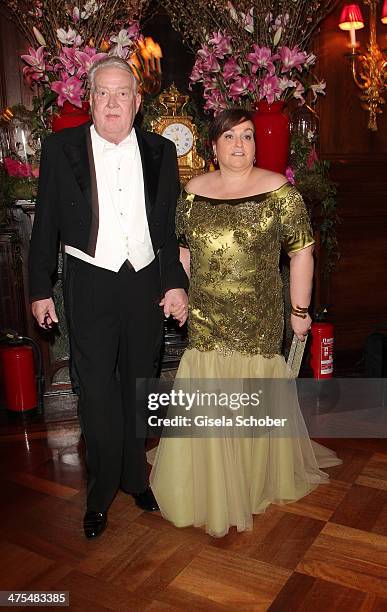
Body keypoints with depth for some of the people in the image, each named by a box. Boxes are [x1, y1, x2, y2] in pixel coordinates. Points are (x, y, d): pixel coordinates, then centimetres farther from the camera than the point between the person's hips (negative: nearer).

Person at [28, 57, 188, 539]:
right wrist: (40, 289, 0)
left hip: (146, 285, 3)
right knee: (97, 393, 2)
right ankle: (101, 492, 23)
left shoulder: (160, 152, 4)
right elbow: (46, 224, 1)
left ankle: (135, 476, 35)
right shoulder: (61, 149, -2)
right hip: (90, 286, -2)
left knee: (139, 387, 15)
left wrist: (175, 282, 1)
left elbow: (172, 225, 7)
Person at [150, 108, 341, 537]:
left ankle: (260, 477, 35)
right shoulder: (193, 191, 5)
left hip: (259, 319, -3)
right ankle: (211, 484, 31)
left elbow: (301, 251, -5)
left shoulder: (278, 190, -6)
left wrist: (301, 309, -6)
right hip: (206, 317, 3)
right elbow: (183, 249, 13)